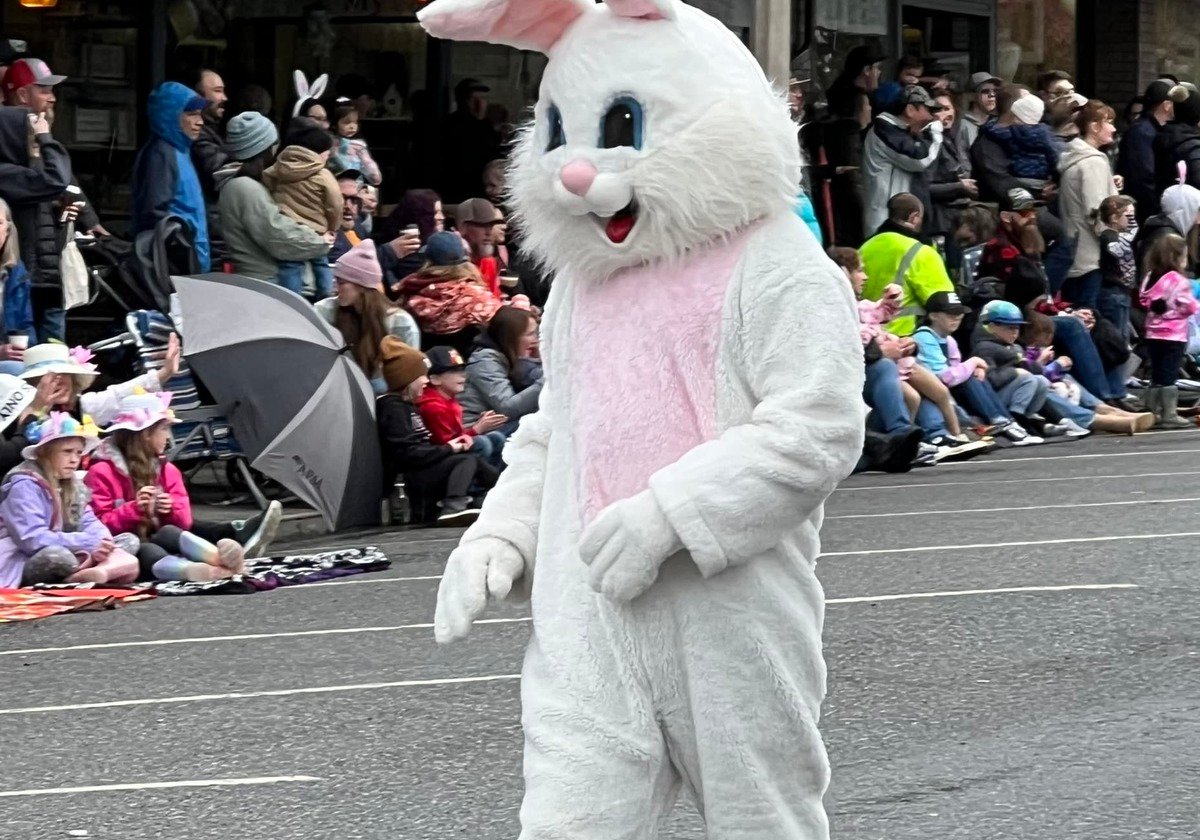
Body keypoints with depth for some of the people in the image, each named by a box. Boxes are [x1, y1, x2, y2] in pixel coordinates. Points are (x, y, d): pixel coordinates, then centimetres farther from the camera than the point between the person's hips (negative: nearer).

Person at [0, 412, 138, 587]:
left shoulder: (72, 485, 15)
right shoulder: (23, 486, -13)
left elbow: (89, 522, 9)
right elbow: (32, 540, -23)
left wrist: (101, 541, -17)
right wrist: (89, 543, -23)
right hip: (23, 565, -8)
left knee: (129, 563, -10)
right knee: (59, 556, -41)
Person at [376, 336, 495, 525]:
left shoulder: (408, 406, 22)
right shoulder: (393, 408, -11)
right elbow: (408, 453, -21)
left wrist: (454, 445, 1)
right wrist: (448, 449, -14)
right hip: (408, 479, -10)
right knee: (468, 460, -17)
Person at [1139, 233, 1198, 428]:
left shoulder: (1149, 278, 8)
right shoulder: (1178, 280, -14)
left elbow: (1145, 301, 12)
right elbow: (1190, 307, -13)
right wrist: (1196, 305, 5)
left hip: (1153, 334, 7)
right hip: (1174, 335, -7)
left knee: (1156, 376, 12)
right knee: (1169, 376, -4)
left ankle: (1153, 413, 14)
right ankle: (1169, 415, -4)